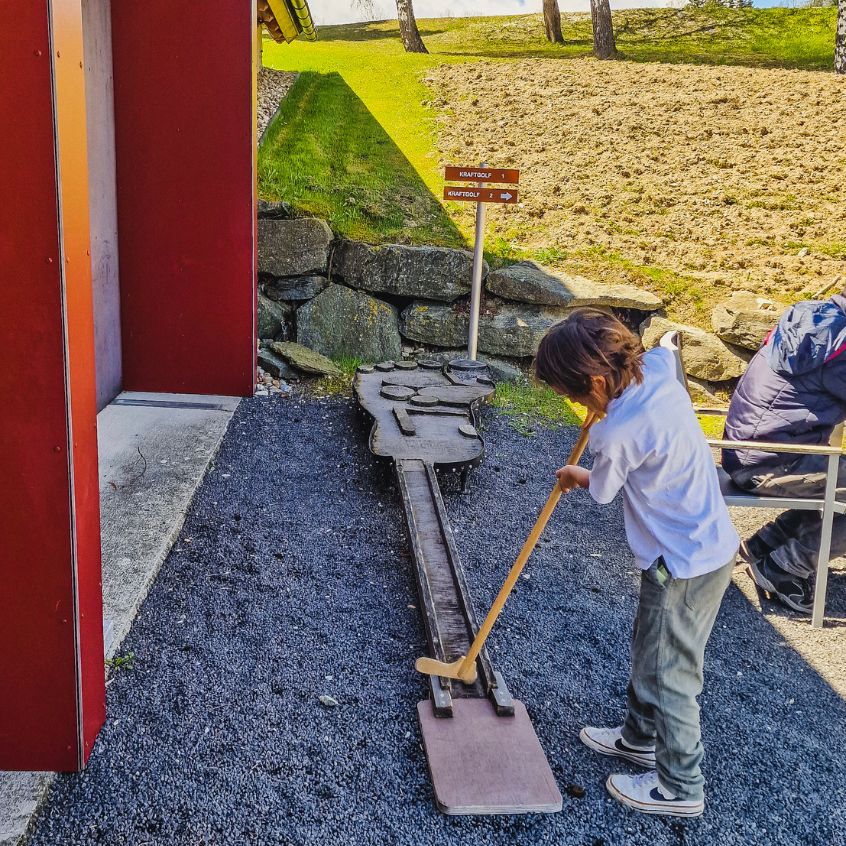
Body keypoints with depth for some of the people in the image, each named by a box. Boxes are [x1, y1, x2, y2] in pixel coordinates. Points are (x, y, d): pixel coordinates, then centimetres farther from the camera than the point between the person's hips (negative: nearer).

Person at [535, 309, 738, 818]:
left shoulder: (617, 435, -29)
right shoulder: (657, 369, -8)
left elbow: (603, 490, -6)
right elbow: (664, 344, 20)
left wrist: (576, 477, 15)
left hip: (685, 565, -9)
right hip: (711, 543, 9)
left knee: (669, 672, 8)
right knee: (650, 650, 25)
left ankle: (679, 787, 26)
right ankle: (641, 737, 45)